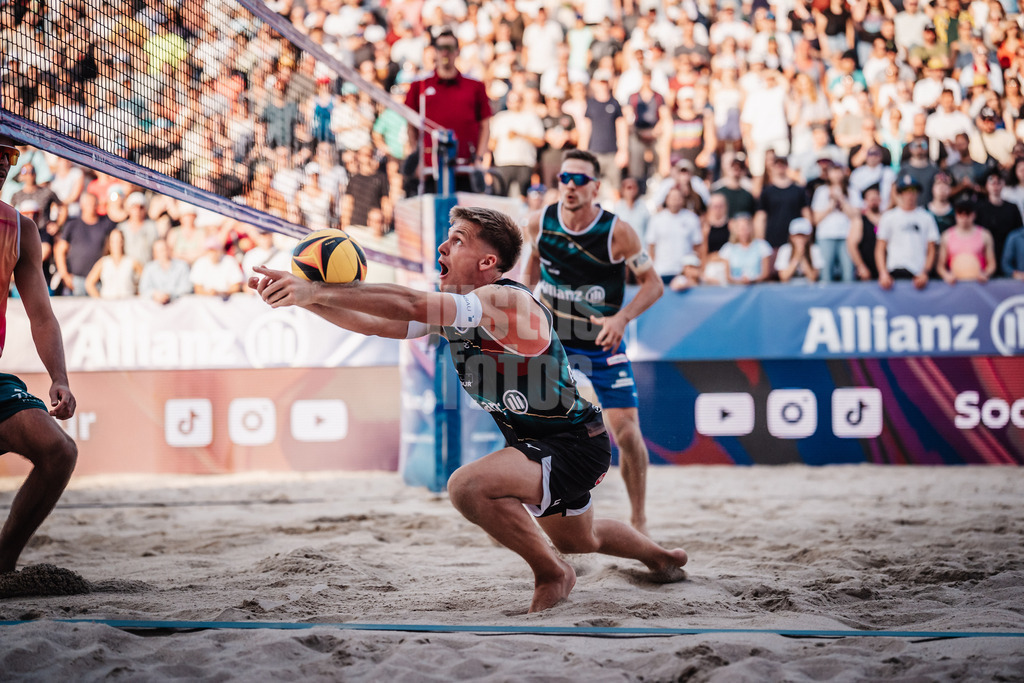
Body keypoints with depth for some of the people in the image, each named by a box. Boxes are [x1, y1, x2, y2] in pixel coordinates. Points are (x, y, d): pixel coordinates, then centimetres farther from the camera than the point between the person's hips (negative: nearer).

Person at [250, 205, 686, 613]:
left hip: (576, 446, -10)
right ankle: (662, 558, 62)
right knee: (577, 540, 32)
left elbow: (410, 304, -40)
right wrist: (302, 296, -17)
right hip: (541, 444, 10)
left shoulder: (506, 301, -27)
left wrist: (317, 291, -40)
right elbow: (374, 323, -5)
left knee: (469, 486, -30)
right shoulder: (452, 309, -1)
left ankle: (552, 576, -9)